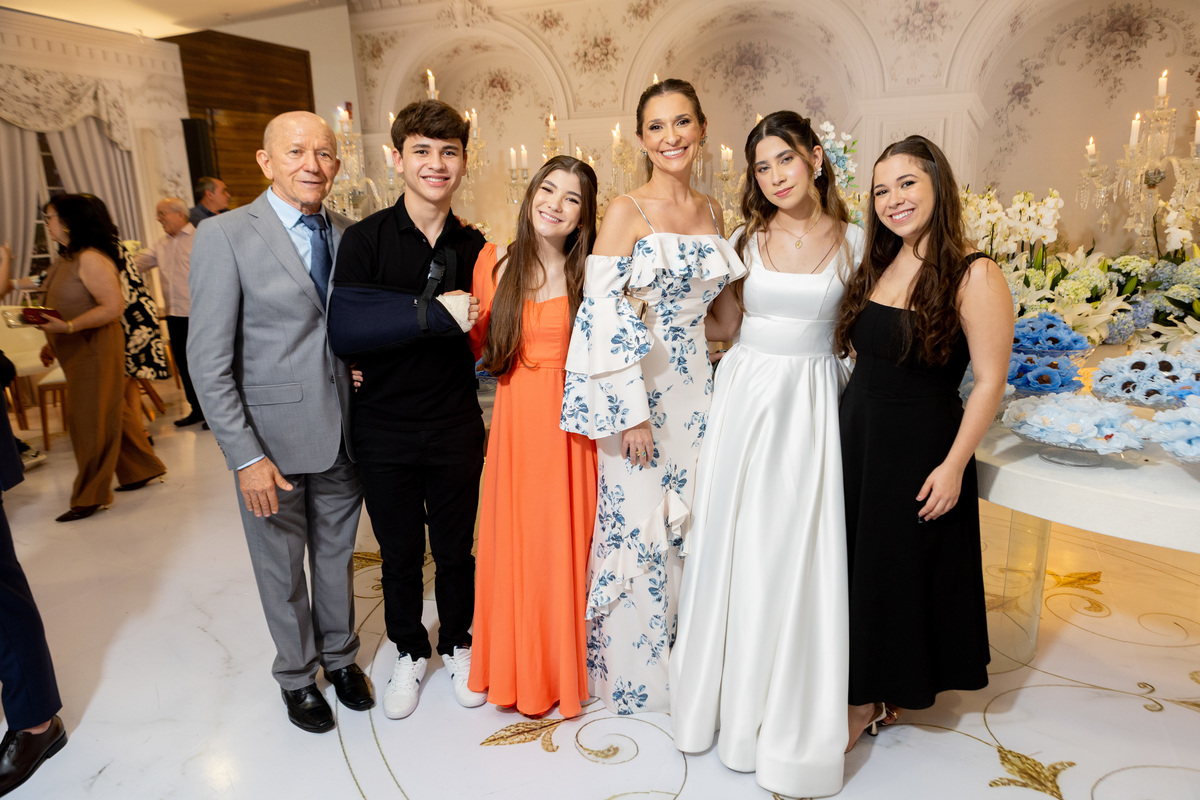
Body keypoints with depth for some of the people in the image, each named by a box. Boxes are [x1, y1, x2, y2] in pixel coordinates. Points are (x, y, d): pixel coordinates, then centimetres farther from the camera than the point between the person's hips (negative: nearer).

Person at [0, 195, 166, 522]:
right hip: (76, 350, 9)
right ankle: (140, 469, 27)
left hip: (95, 348, -9)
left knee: (90, 418, -1)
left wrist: (67, 327, -26)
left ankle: (90, 497, 9)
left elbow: (114, 306, -24)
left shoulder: (91, 259, -17)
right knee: (111, 410, 15)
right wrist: (53, 343, 17)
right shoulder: (66, 259, 12)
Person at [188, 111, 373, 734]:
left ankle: (340, 657, 42)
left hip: (342, 433, 4)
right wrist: (246, 456, -16)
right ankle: (297, 675, 38)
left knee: (337, 554, 20)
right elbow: (208, 361, -12)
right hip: (272, 438, -3)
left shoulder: (348, 234, 3)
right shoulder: (225, 236, -10)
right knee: (282, 568, 15)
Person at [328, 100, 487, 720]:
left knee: (455, 549, 15)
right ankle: (410, 652, 39)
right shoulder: (365, 238, -7)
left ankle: (456, 645, 40)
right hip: (385, 430, -1)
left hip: (456, 429, 1)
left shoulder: (474, 247, 1)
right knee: (400, 553, 15)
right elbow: (344, 327, -18)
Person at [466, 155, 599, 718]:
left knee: (565, 544, 7)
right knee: (514, 544, 9)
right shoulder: (494, 262, 4)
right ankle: (517, 668, 32)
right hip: (514, 423, 1)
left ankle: (563, 668, 31)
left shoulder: (590, 275, 2)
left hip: (571, 427, -1)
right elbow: (480, 348, 9)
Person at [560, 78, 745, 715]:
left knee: (689, 525, 14)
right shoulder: (625, 211, -9)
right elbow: (602, 313, -15)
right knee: (637, 529, 4)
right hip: (637, 390, -6)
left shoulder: (710, 211, 9)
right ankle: (634, 671, 26)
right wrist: (631, 410, -17)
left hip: (695, 385, 6)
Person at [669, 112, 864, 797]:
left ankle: (791, 723, 21)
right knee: (735, 548, 8)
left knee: (798, 556, 2)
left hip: (812, 403, -1)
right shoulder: (747, 239, 6)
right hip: (745, 396, 2)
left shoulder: (853, 241, 2)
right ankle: (733, 695, 30)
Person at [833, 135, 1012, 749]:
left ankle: (873, 701, 30)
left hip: (919, 446, -6)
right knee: (858, 562, 16)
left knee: (902, 569, 9)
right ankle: (865, 692, 37)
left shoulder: (974, 276, -14)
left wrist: (954, 465, -16)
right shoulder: (878, 266, 6)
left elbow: (990, 380, -15)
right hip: (856, 434, 7)